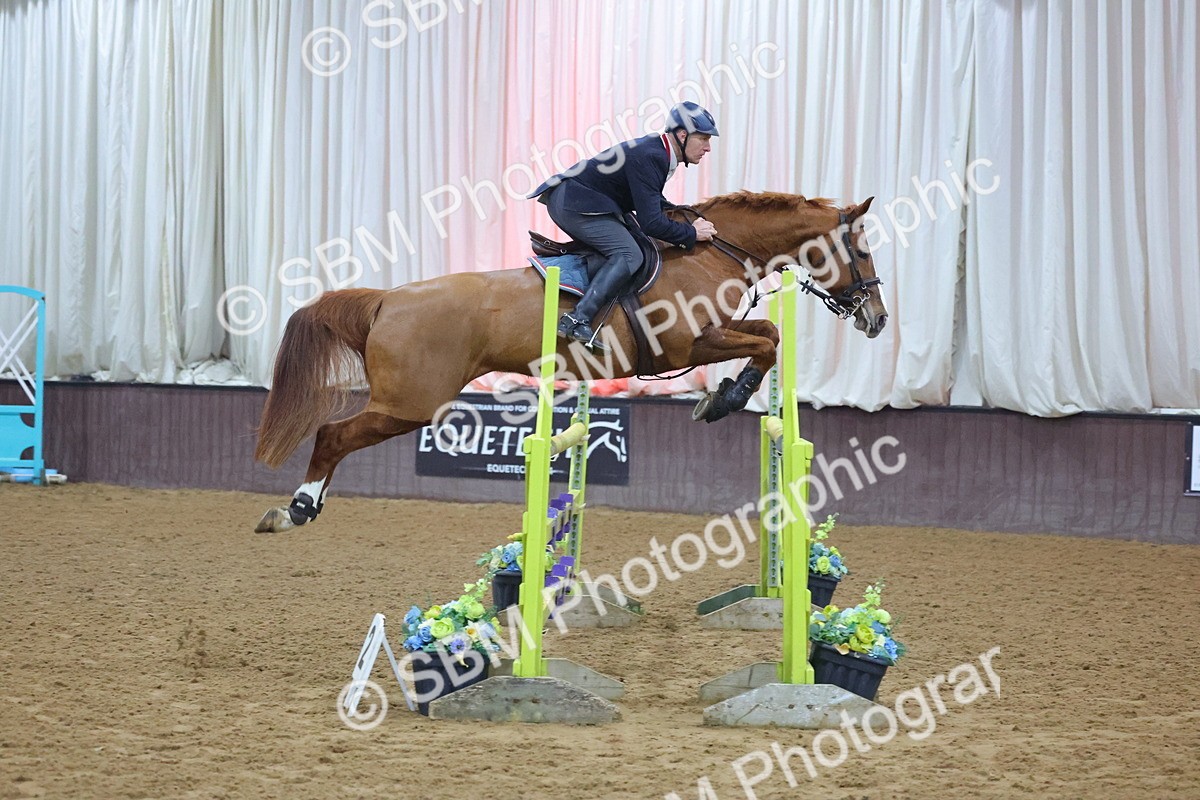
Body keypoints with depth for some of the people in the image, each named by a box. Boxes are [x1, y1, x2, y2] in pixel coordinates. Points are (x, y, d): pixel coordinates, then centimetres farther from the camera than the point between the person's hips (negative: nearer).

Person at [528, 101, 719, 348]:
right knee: (629, 255, -22)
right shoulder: (648, 158, -22)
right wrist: (691, 234, -13)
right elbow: (651, 223, -25)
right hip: (576, 205, -11)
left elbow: (652, 202, 28)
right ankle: (578, 319, -31)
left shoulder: (657, 151, 10)